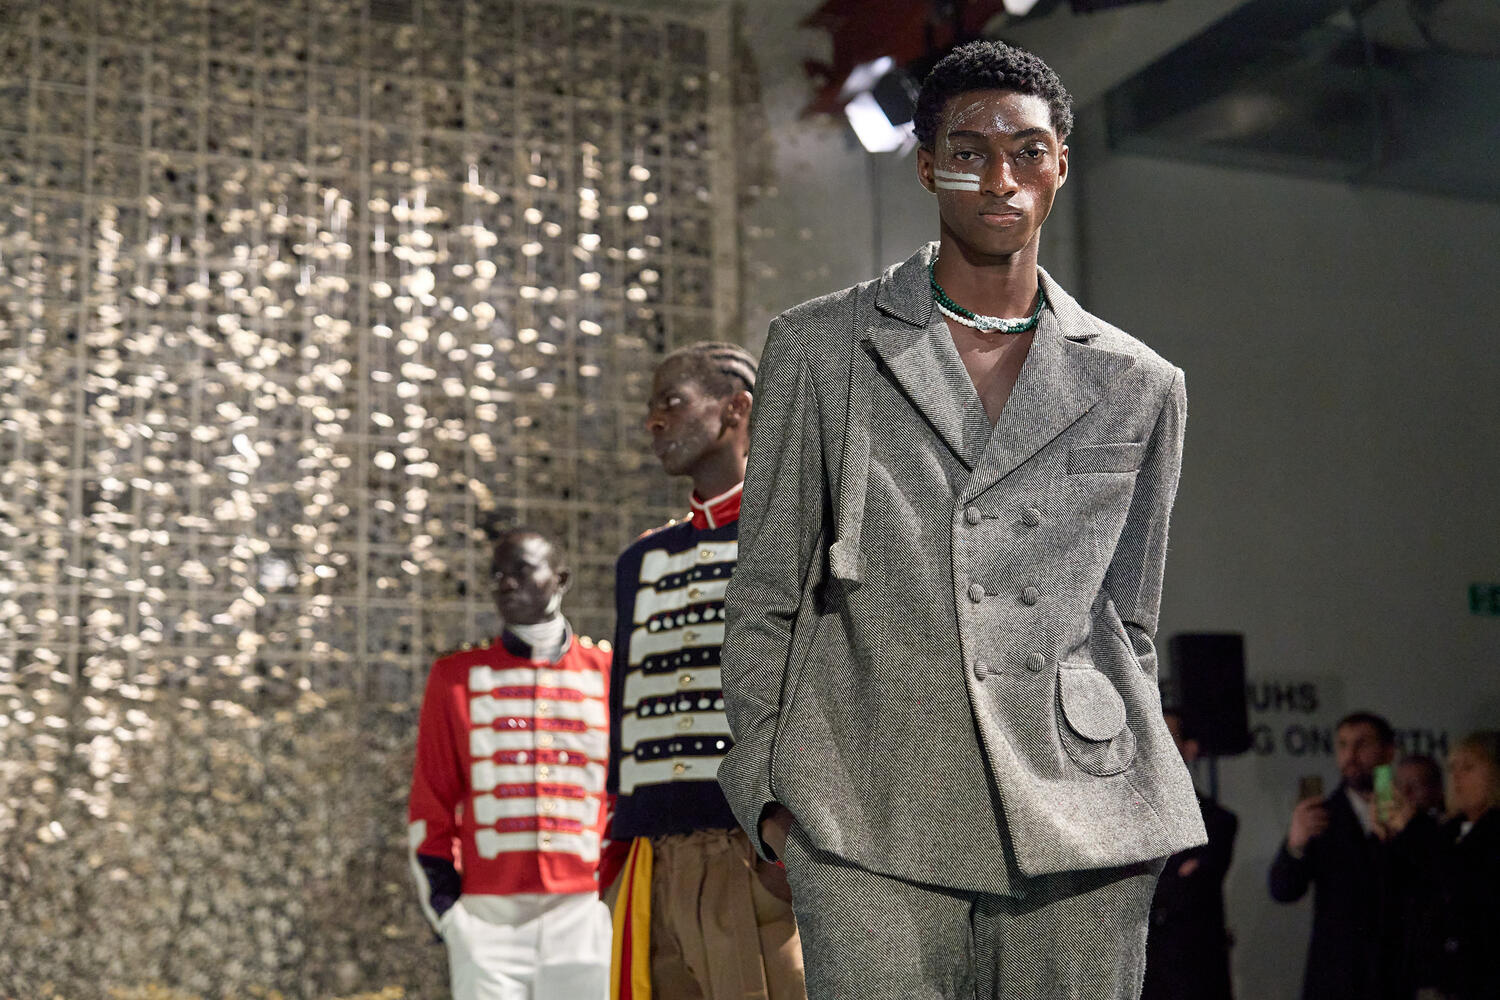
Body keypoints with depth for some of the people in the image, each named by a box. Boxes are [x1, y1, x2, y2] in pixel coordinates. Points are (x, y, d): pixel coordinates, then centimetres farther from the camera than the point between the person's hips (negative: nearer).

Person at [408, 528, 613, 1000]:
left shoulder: (608, 675, 11)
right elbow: (431, 805, 11)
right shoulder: (457, 677, 11)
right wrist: (446, 909, 2)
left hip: (583, 910, 0)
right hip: (487, 918, 0)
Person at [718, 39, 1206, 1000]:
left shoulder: (1139, 386, 12)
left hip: (1076, 817, 2)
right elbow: (766, 593, 9)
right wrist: (769, 789, 2)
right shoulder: (821, 348, 8)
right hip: (872, 822, -1)